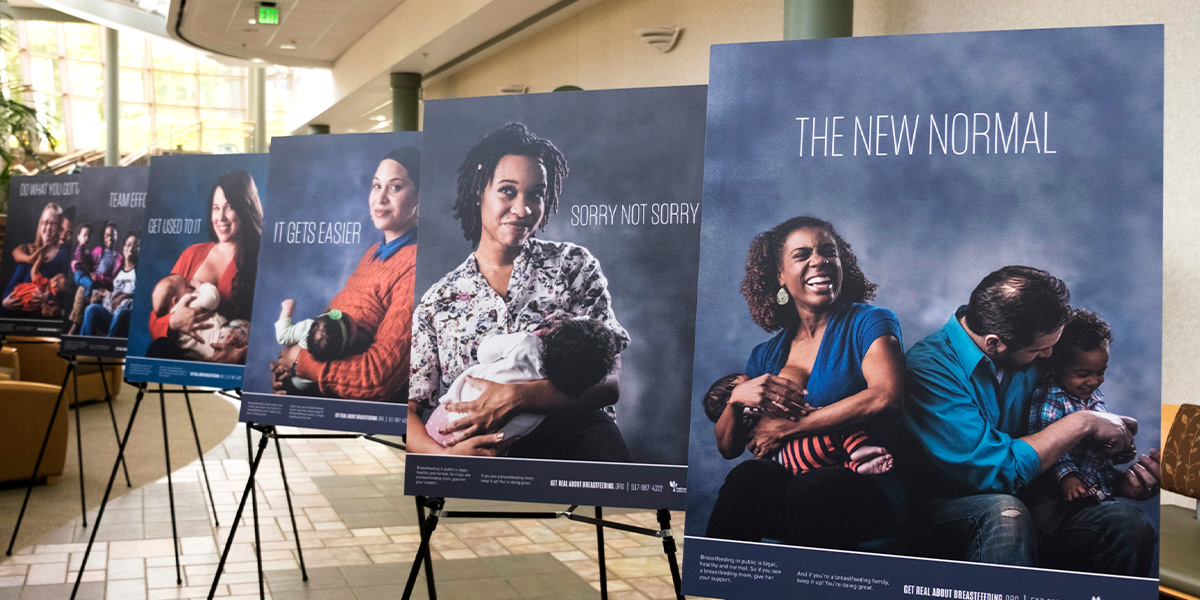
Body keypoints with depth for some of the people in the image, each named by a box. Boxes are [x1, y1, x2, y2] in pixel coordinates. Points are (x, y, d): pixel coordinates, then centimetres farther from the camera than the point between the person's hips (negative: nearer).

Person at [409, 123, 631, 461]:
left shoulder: (573, 265, 8)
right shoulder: (438, 302, 12)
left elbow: (609, 383, -3)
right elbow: (407, 410, 6)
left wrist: (515, 398, -18)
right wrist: (446, 454, -17)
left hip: (573, 433, 2)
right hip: (484, 449, -1)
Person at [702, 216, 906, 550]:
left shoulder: (868, 323, 5)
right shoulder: (765, 355, 18)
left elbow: (885, 397, -15)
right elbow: (727, 447, 16)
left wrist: (786, 429, -10)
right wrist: (737, 398, -8)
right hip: (784, 485, 3)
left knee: (813, 487, -37)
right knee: (748, 476, -31)